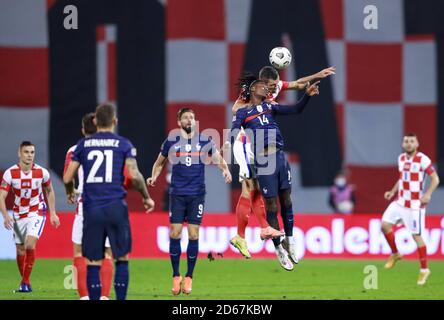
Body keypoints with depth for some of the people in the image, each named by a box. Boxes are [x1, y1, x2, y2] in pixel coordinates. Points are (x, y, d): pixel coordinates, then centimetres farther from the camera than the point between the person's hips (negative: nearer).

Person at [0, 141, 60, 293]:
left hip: (37, 213, -2)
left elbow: (49, 191, 8)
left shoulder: (42, 172, -11)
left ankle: (26, 282, -11)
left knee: (30, 245, -21)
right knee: (20, 250, 7)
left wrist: (53, 213, 5)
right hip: (18, 215, 2)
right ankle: (24, 280, 27)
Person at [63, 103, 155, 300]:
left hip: (91, 210, 1)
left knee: (93, 263, 3)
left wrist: (70, 193, 28)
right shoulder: (123, 144, 2)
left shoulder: (83, 144, 7)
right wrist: (146, 197, 6)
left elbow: (67, 178, 7)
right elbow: (134, 175, -9)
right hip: (116, 208, -1)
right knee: (122, 259, 9)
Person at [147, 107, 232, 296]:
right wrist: (154, 177, -3)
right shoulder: (171, 142, 3)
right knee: (175, 234, -4)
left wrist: (225, 170, -10)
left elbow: (218, 159, 11)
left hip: (197, 195, 0)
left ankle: (189, 278, 8)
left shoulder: (204, 141, 3)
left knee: (193, 235, -2)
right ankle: (176, 277, 7)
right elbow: (160, 162, 15)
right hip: (177, 194, 0)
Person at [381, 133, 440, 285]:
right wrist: (392, 192, 11)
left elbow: (435, 178, -11)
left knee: (416, 236, -3)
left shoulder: (423, 159, -13)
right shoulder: (401, 158, 8)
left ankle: (424, 270, 9)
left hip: (415, 204, -6)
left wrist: (428, 194, -24)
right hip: (400, 201, 6)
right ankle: (395, 254, 17)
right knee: (385, 224, -5)